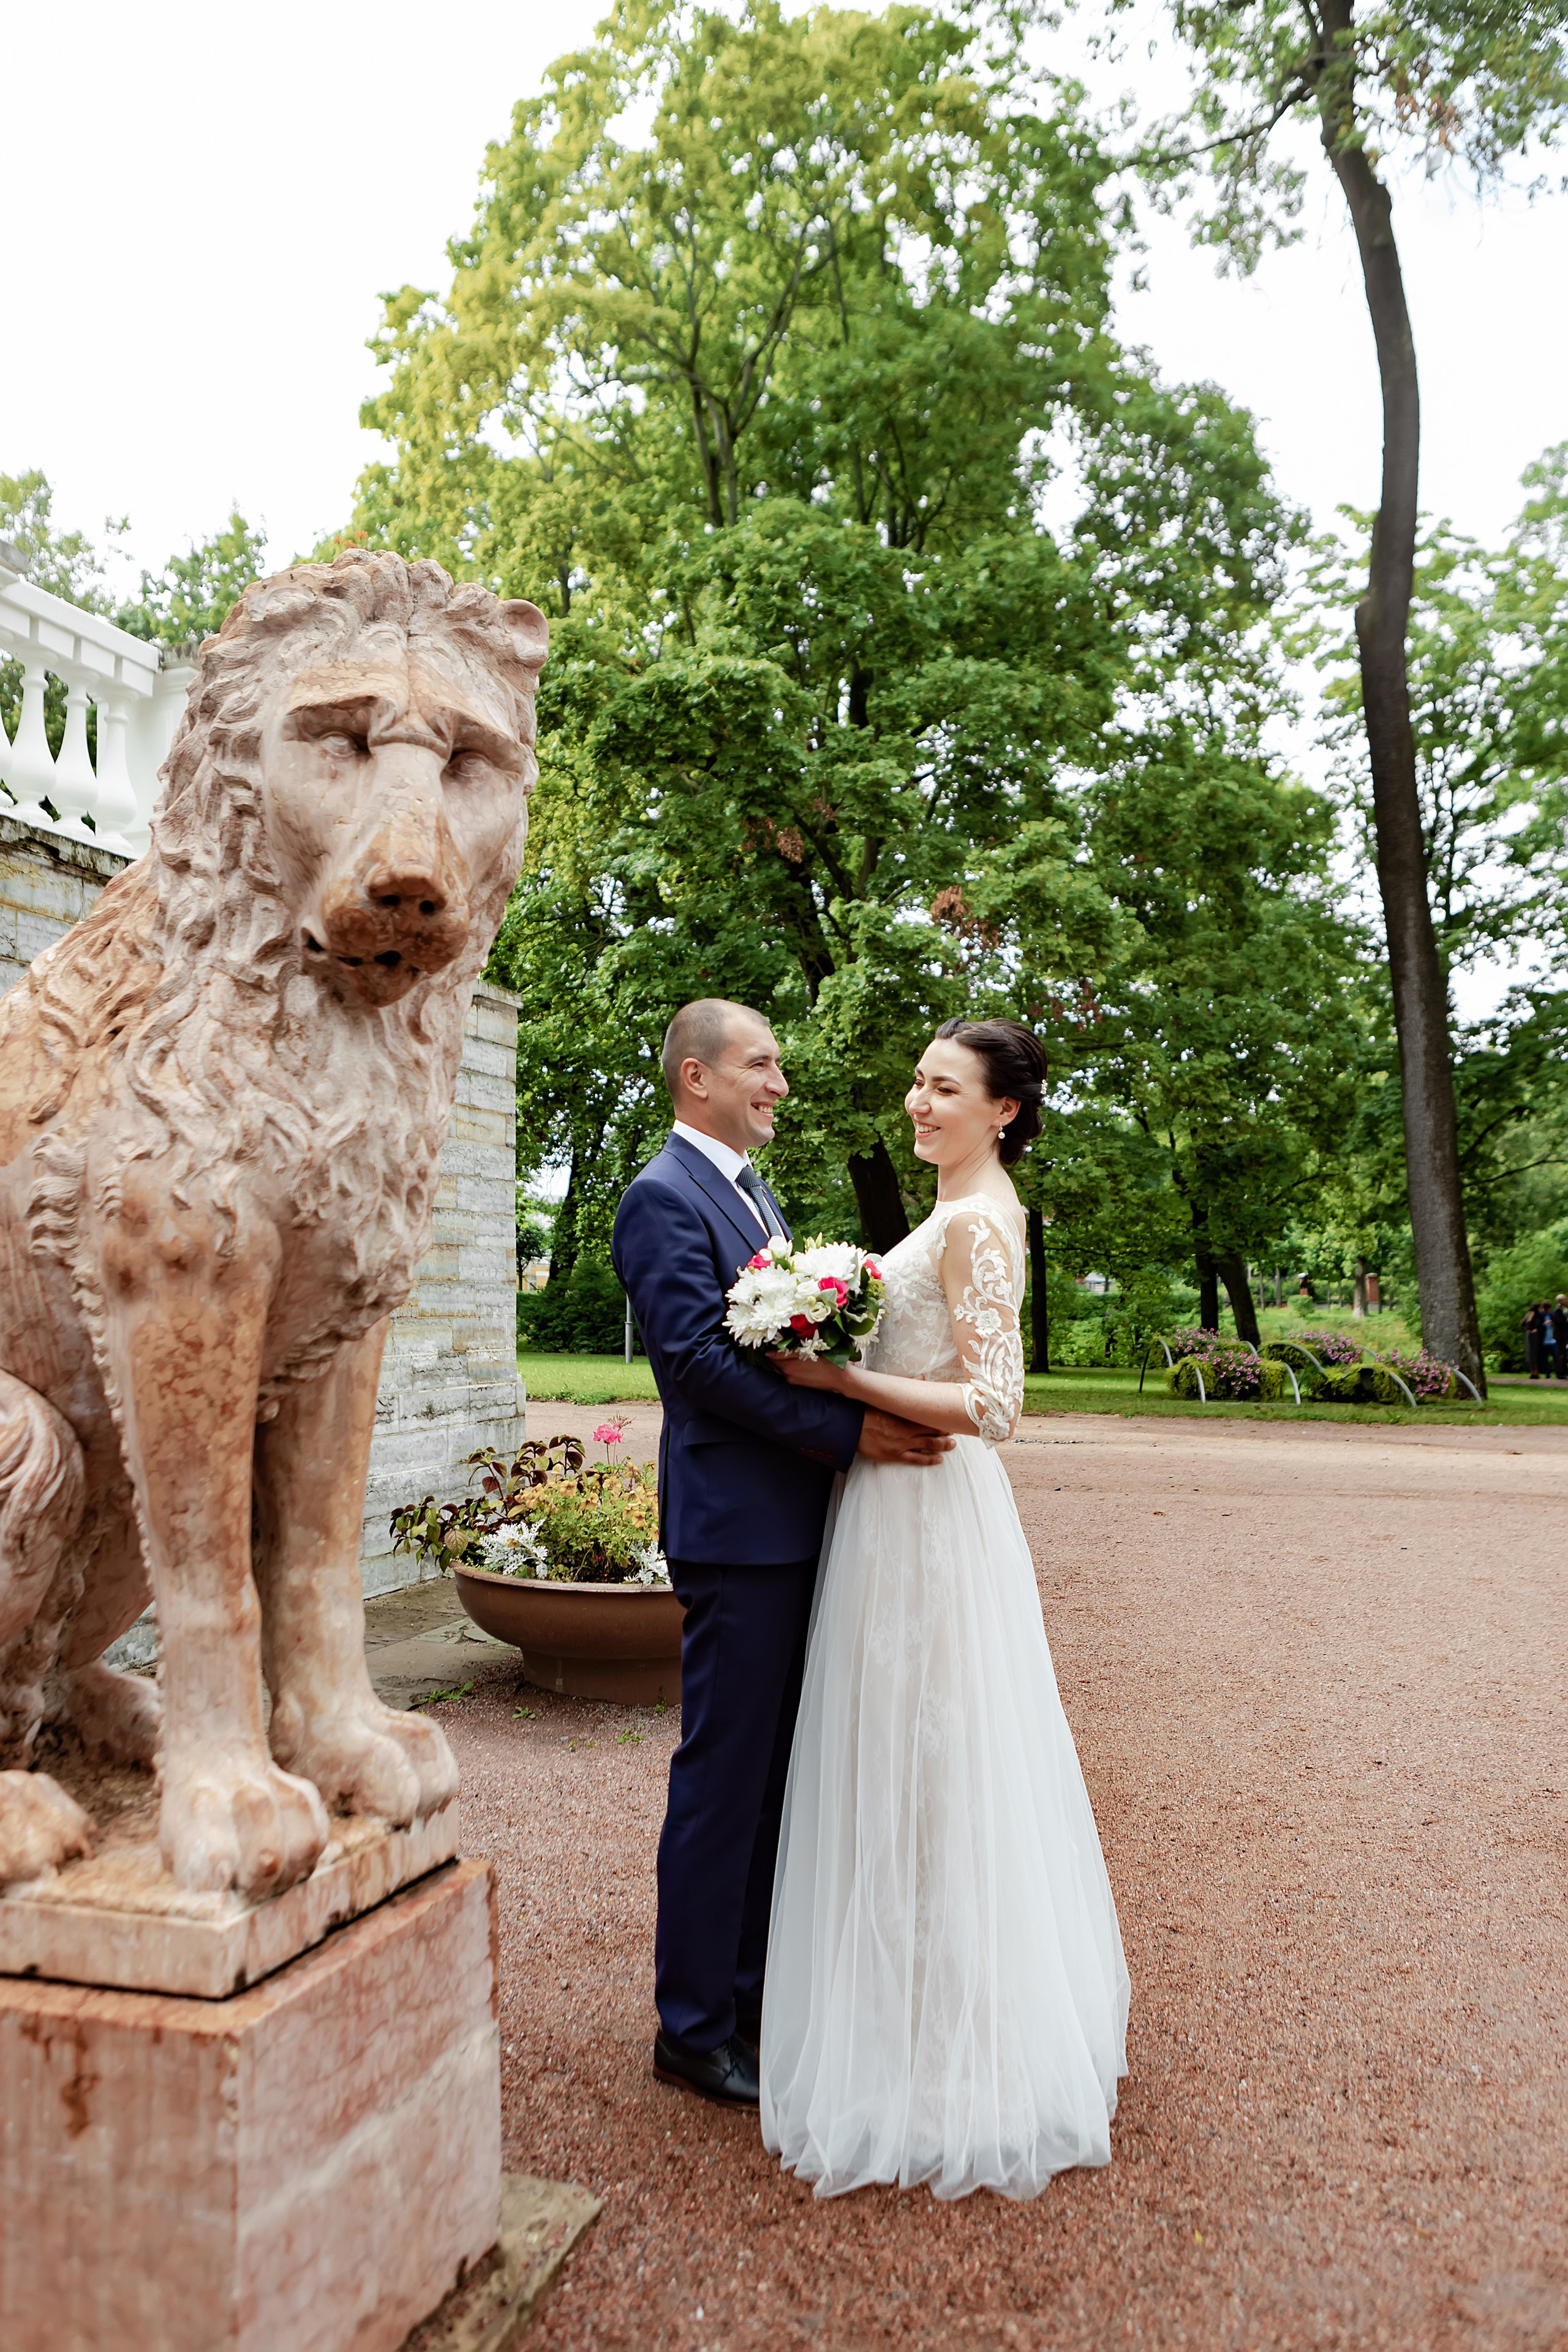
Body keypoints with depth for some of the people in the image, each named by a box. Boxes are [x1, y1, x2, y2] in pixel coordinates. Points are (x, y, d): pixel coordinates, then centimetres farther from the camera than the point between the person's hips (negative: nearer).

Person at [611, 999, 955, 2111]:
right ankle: (694, 2028, 18)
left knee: (776, 1769, 18)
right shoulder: (664, 1198, -12)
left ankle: (756, 1986, 34)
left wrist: (879, 1414, 4)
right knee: (723, 1777, 2)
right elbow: (701, 1358, -21)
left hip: (795, 1522, 9)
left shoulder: (755, 1194, 18)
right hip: (737, 1527, -9)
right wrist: (851, 1431, -21)